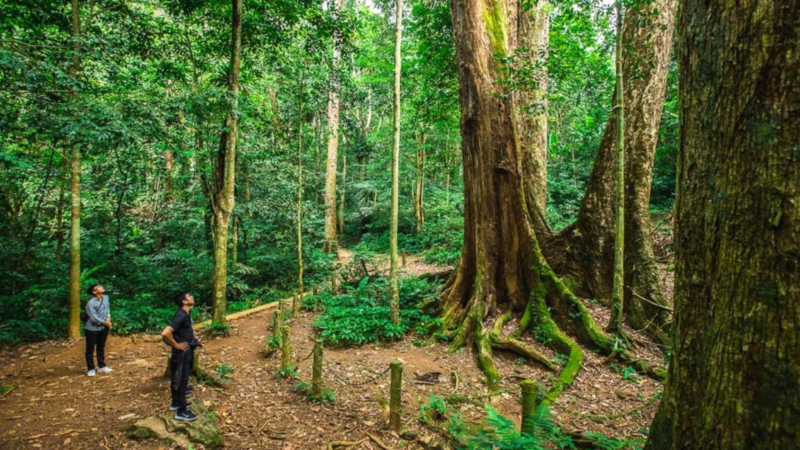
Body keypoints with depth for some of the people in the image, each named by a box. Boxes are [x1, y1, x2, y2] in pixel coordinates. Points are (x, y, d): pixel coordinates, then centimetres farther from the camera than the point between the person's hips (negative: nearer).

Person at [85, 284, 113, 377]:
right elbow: (94, 318, -22)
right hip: (92, 329, -6)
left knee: (101, 348, 17)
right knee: (90, 349, 6)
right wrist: (105, 323, -14)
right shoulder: (91, 303, -22)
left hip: (103, 328, 6)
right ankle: (91, 369, 16)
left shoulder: (106, 297, -1)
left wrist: (108, 317, -1)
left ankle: (101, 366, 28)